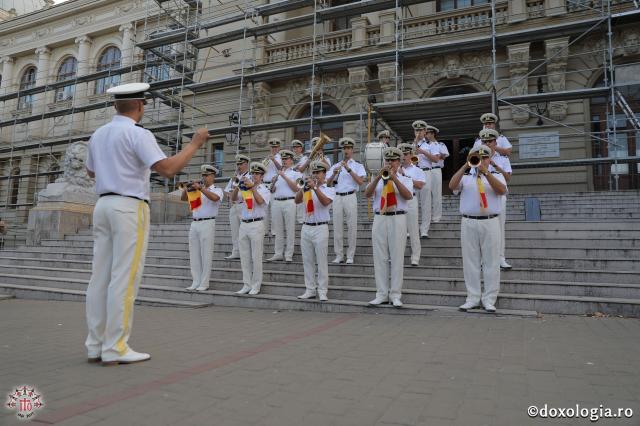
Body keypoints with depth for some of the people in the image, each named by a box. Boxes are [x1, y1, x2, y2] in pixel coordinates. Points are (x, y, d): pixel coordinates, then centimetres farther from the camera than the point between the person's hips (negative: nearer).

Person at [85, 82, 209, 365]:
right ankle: (115, 349, -2)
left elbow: (91, 172, 30)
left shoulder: (99, 134, 16)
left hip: (103, 206, 8)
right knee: (124, 278, -6)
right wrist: (194, 144, -8)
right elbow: (167, 169, -19)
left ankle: (96, 346, 12)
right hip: (130, 207, -8)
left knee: (101, 277, 7)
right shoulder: (138, 134, -8)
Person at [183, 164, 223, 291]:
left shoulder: (217, 190, 1)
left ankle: (204, 283, 2)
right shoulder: (197, 190, 18)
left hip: (207, 223, -6)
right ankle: (196, 282, 14)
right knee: (194, 254, 7)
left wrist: (200, 188, -26)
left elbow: (215, 198, -21)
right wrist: (186, 189, -2)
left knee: (206, 254, -3)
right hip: (194, 223, 6)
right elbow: (184, 198, 15)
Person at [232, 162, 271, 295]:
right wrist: (238, 186, -11)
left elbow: (260, 201, -18)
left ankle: (256, 286, 7)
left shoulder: (265, 190, 2)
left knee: (256, 257, -2)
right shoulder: (245, 188, 15)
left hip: (256, 225, -5)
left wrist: (252, 187, -23)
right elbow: (233, 197, 3)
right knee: (244, 257, 7)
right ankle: (246, 285, 15)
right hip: (244, 224, 5)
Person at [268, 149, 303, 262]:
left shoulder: (296, 172, 8)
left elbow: (296, 188, -5)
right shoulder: (278, 173, 22)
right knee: (278, 230, 6)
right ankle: (278, 254, 11)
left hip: (289, 202, -4)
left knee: (290, 230, -5)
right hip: (276, 202, 5)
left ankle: (288, 255, -1)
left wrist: (284, 177, -8)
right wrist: (273, 182, -2)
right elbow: (272, 190, 19)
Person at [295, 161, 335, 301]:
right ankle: (310, 290, 16)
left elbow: (325, 202, -18)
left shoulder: (329, 190, 4)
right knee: (308, 261, 7)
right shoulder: (307, 189, 14)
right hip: (306, 228, 4)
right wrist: (303, 188, -18)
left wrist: (315, 187, -26)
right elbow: (297, 201, -3)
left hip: (320, 228, -4)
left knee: (321, 262, -3)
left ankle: (322, 292, 2)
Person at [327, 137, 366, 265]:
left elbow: (360, 181, -10)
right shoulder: (335, 166, 16)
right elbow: (328, 184, 8)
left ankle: (350, 256, 6)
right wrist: (334, 174, -9)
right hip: (337, 198, 3)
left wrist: (349, 169, -16)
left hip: (350, 197, -3)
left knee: (351, 227, -2)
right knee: (337, 227, 3)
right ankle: (339, 255, 12)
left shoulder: (358, 166, 7)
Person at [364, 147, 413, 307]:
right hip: (379, 219, 2)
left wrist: (394, 178, -17)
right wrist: (379, 176, -13)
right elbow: (367, 194, -3)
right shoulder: (377, 180, 17)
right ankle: (381, 294, 10)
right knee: (380, 258, 3)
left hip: (398, 219, -2)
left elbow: (408, 196, -10)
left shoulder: (405, 180, 11)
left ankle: (395, 295, 4)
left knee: (397, 258, -3)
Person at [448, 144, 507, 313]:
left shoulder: (496, 176, 12)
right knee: (470, 262, 3)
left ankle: (489, 299, 8)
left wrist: (486, 172, -17)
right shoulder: (466, 177, 12)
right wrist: (465, 166, -11)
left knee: (491, 262, 0)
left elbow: (502, 190, -9)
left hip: (490, 223, 0)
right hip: (468, 223, 1)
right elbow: (452, 186, -8)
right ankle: (473, 298, 11)